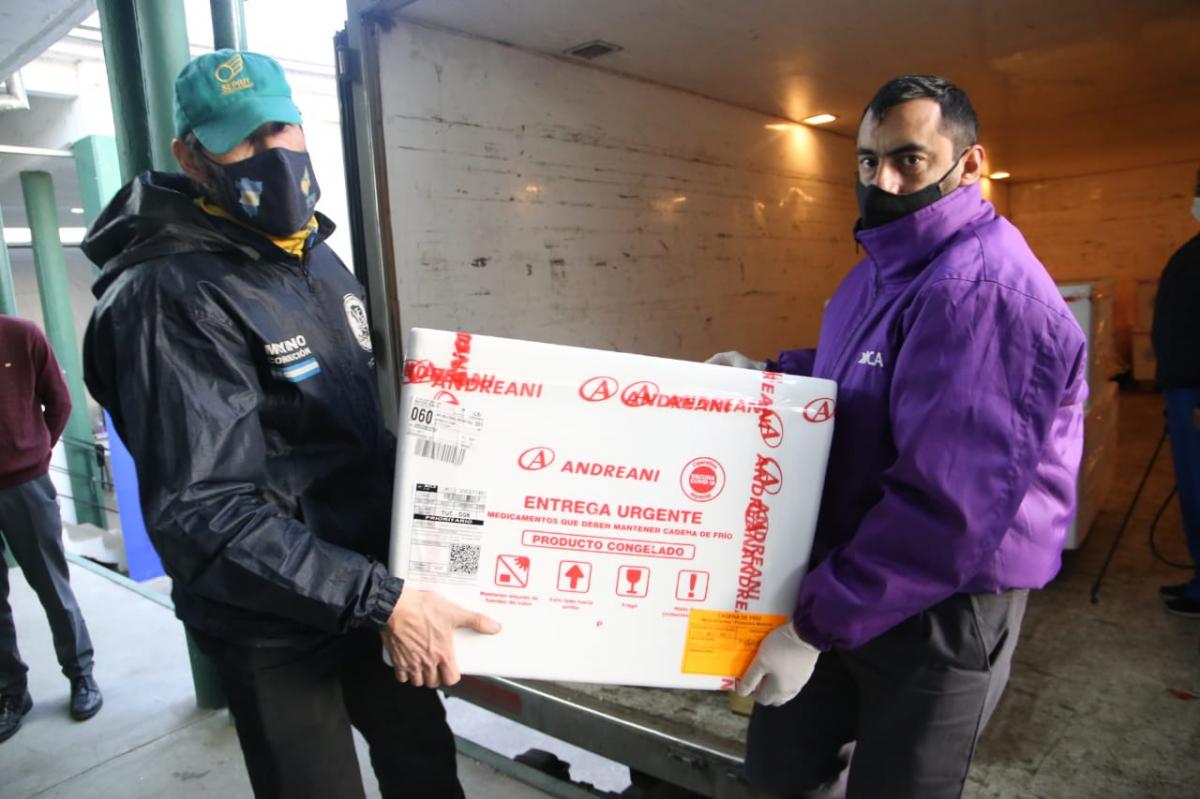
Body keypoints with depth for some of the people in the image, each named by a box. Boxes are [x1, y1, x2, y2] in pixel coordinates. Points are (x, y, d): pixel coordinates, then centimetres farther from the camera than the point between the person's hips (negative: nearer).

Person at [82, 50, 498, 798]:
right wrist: (379, 599, -31)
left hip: (370, 587, 7)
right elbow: (201, 513, -27)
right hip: (272, 623, -7)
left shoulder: (321, 260, 6)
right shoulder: (172, 296, -20)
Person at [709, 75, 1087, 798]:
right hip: (844, 569, 9)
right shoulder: (882, 268, 7)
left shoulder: (986, 290, -25)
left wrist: (814, 625, -25)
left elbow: (950, 506, -30)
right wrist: (768, 376, 8)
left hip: (940, 608, -8)